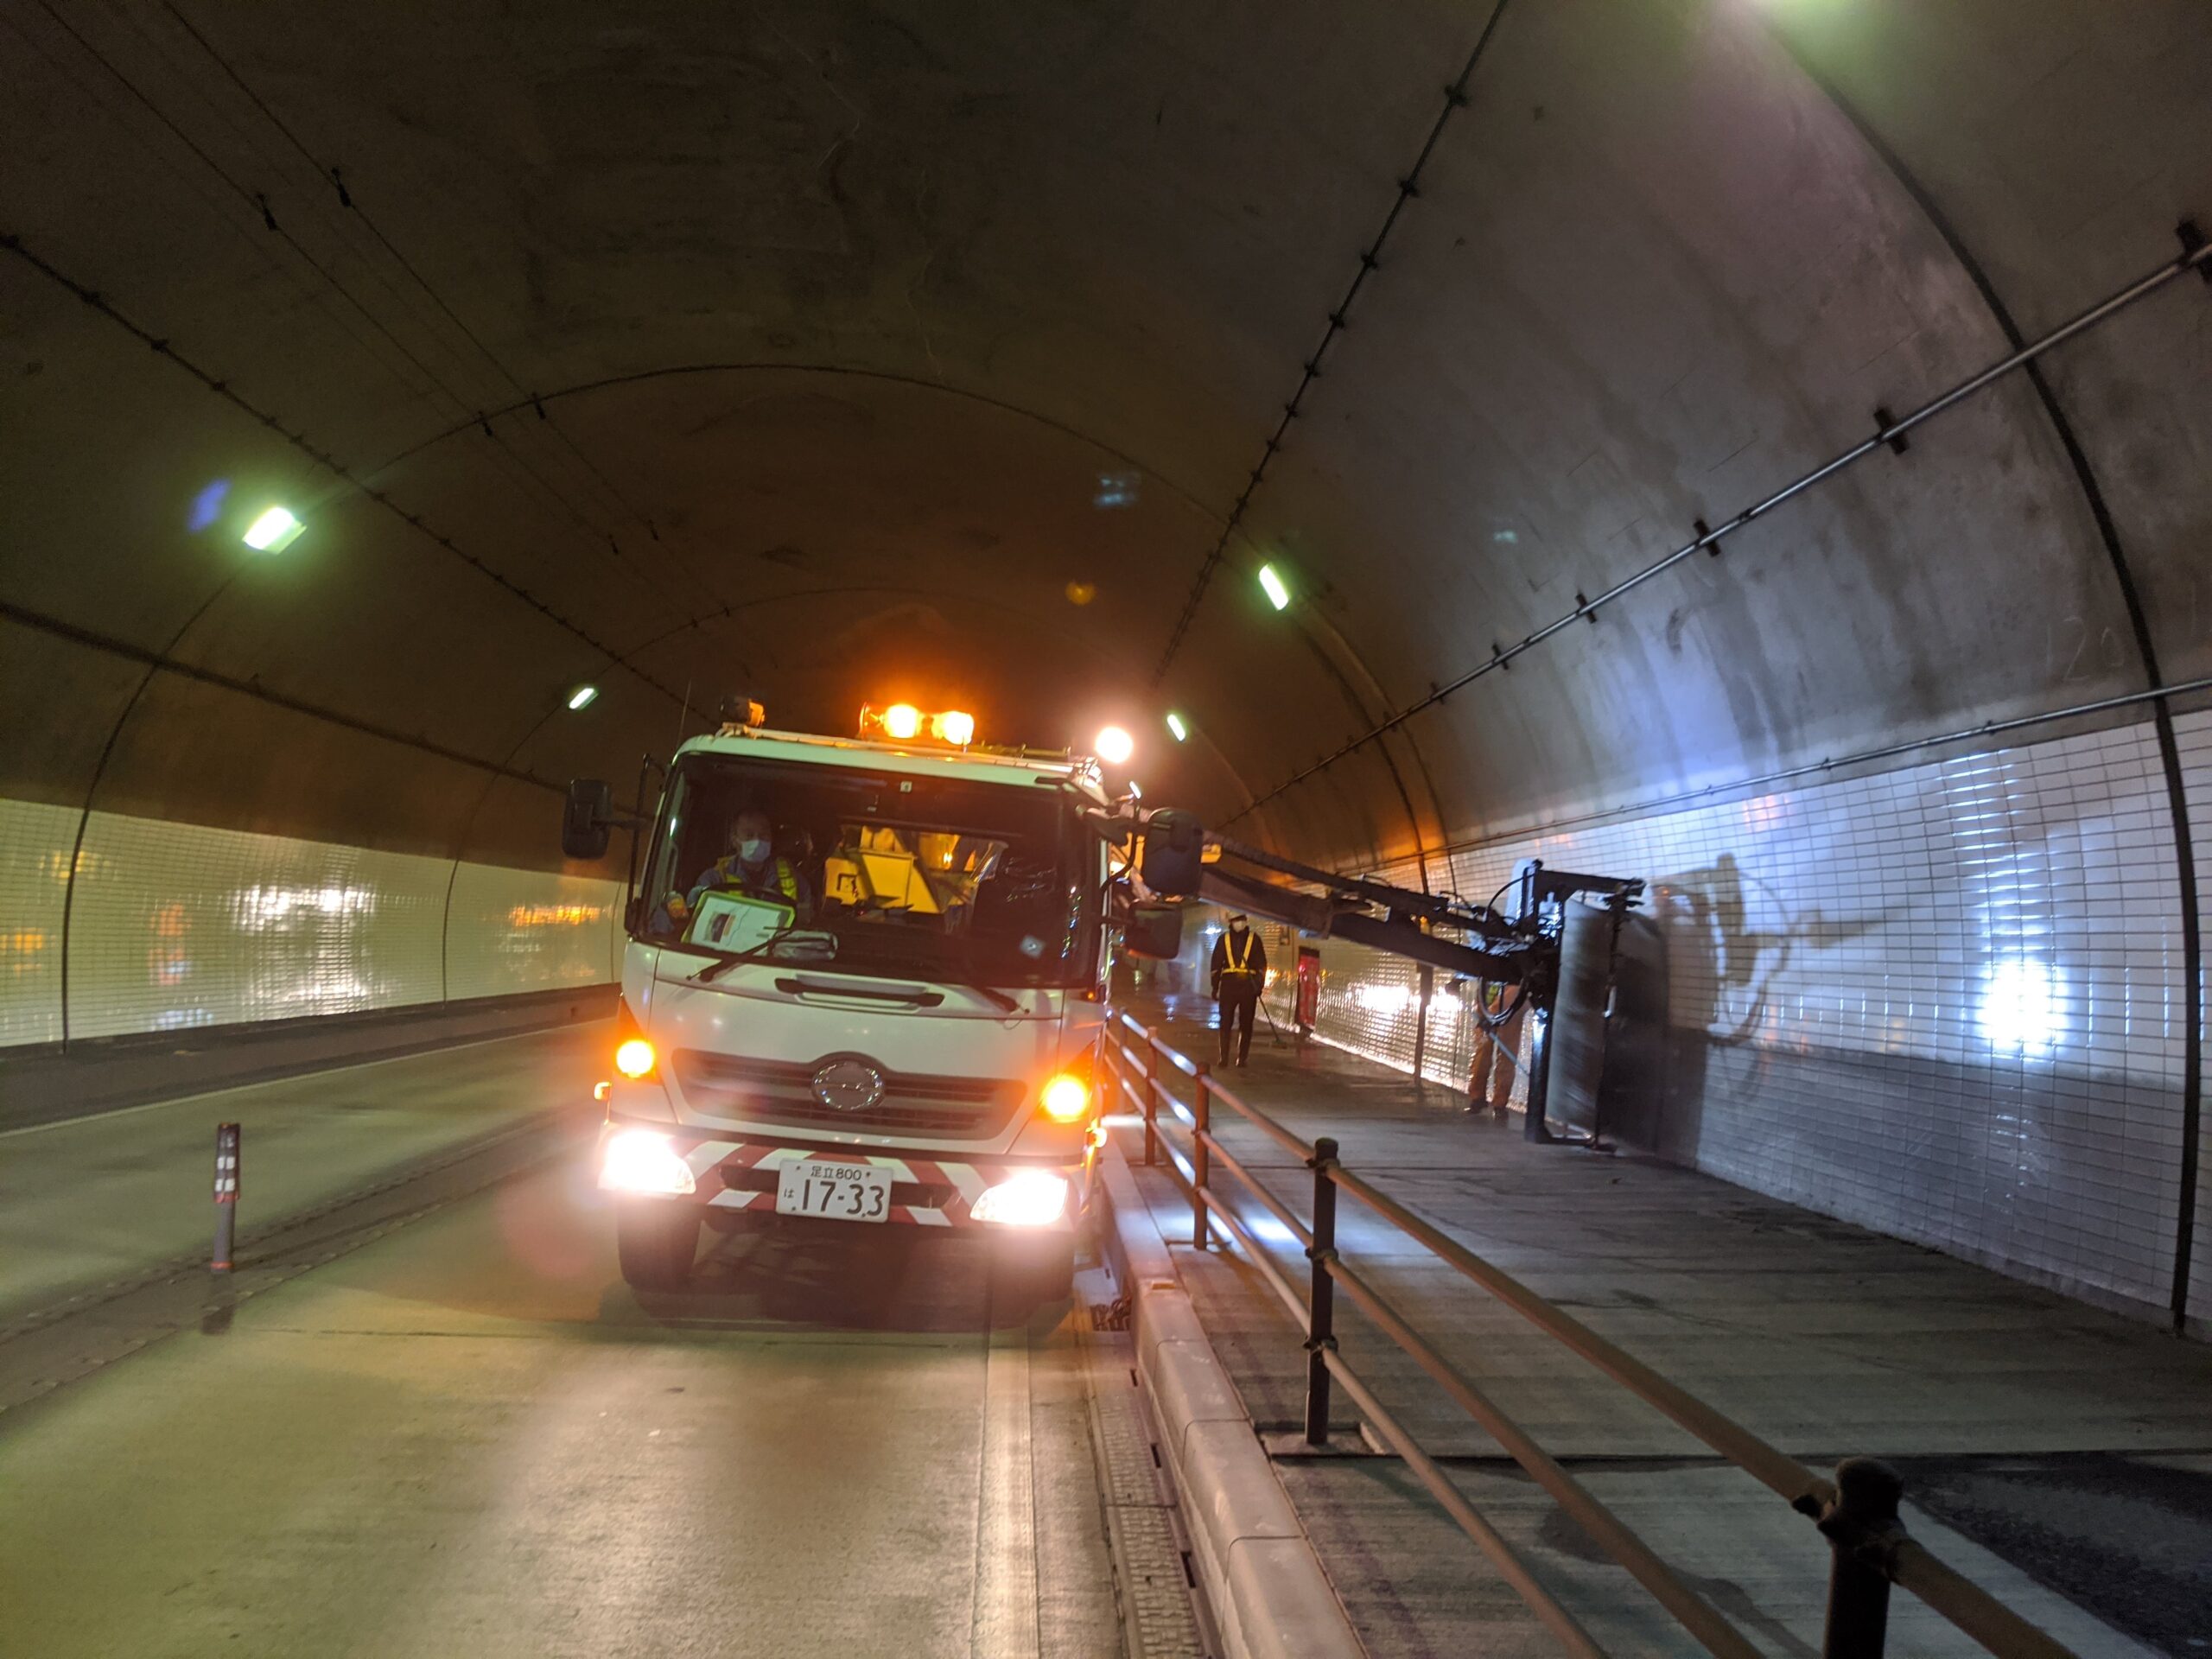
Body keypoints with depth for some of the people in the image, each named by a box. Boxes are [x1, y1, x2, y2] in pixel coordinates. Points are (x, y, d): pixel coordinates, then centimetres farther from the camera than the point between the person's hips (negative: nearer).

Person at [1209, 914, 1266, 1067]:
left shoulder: (1254, 939, 8)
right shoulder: (1224, 939, 11)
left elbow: (1262, 964, 6)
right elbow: (1216, 963, 11)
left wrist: (1259, 985, -5)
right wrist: (1215, 986, 5)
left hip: (1248, 984, -1)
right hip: (1228, 983, 1)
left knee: (1246, 1024, 2)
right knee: (1226, 1022, -2)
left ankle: (1242, 1058, 8)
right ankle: (1224, 1058, 2)